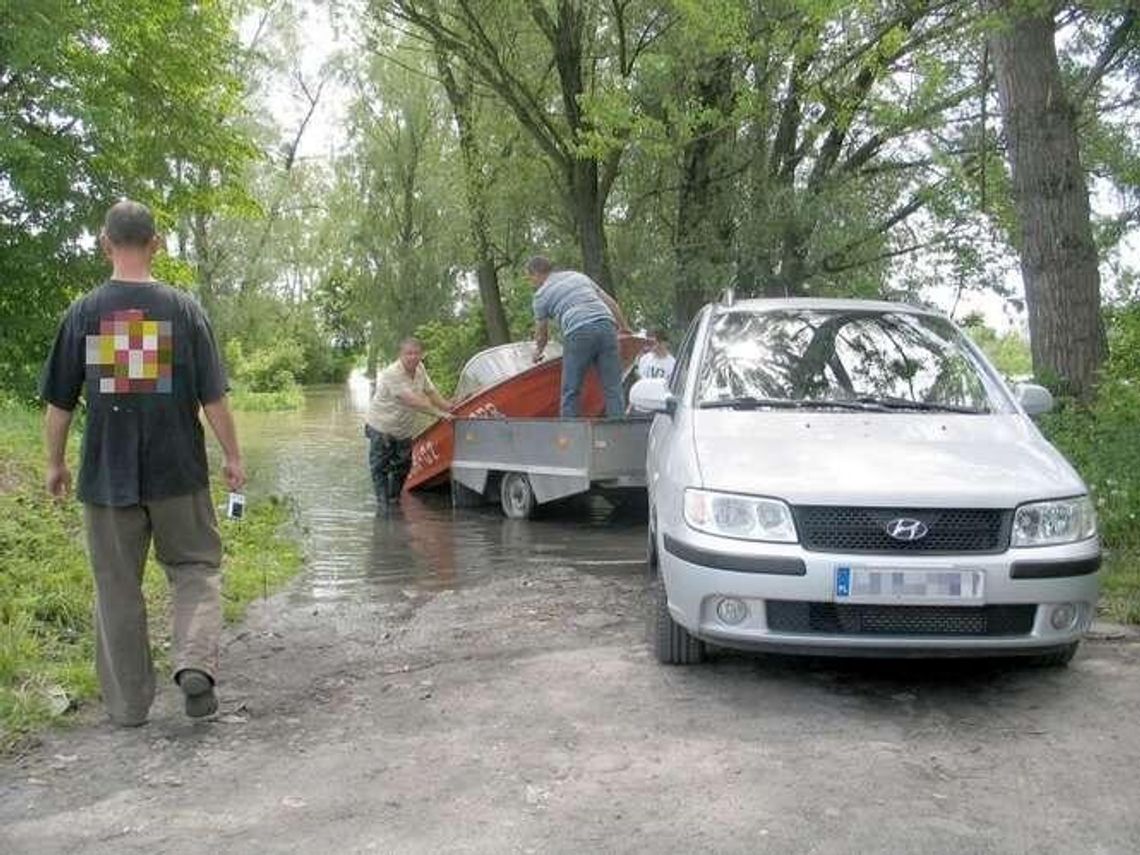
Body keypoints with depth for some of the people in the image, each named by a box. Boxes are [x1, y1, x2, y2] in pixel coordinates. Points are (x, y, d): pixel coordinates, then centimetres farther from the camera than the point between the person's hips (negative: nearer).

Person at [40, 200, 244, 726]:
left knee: (117, 588, 10)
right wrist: (233, 456, 7)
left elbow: (59, 403, 3)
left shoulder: (83, 313, -2)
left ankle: (128, 704, 18)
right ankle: (195, 662, -8)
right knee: (196, 568, 14)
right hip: (178, 473, -1)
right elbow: (213, 396, -4)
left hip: (107, 476, 1)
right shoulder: (183, 309, -4)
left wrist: (55, 465, 16)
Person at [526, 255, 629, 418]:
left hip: (578, 333, -4)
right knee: (612, 389, 4)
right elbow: (611, 303, 26)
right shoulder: (579, 275, 28)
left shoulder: (542, 294, 14)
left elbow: (542, 334, 23)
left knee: (571, 392, 4)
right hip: (606, 327, 4)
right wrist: (625, 329, 34)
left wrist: (538, 351, 43)